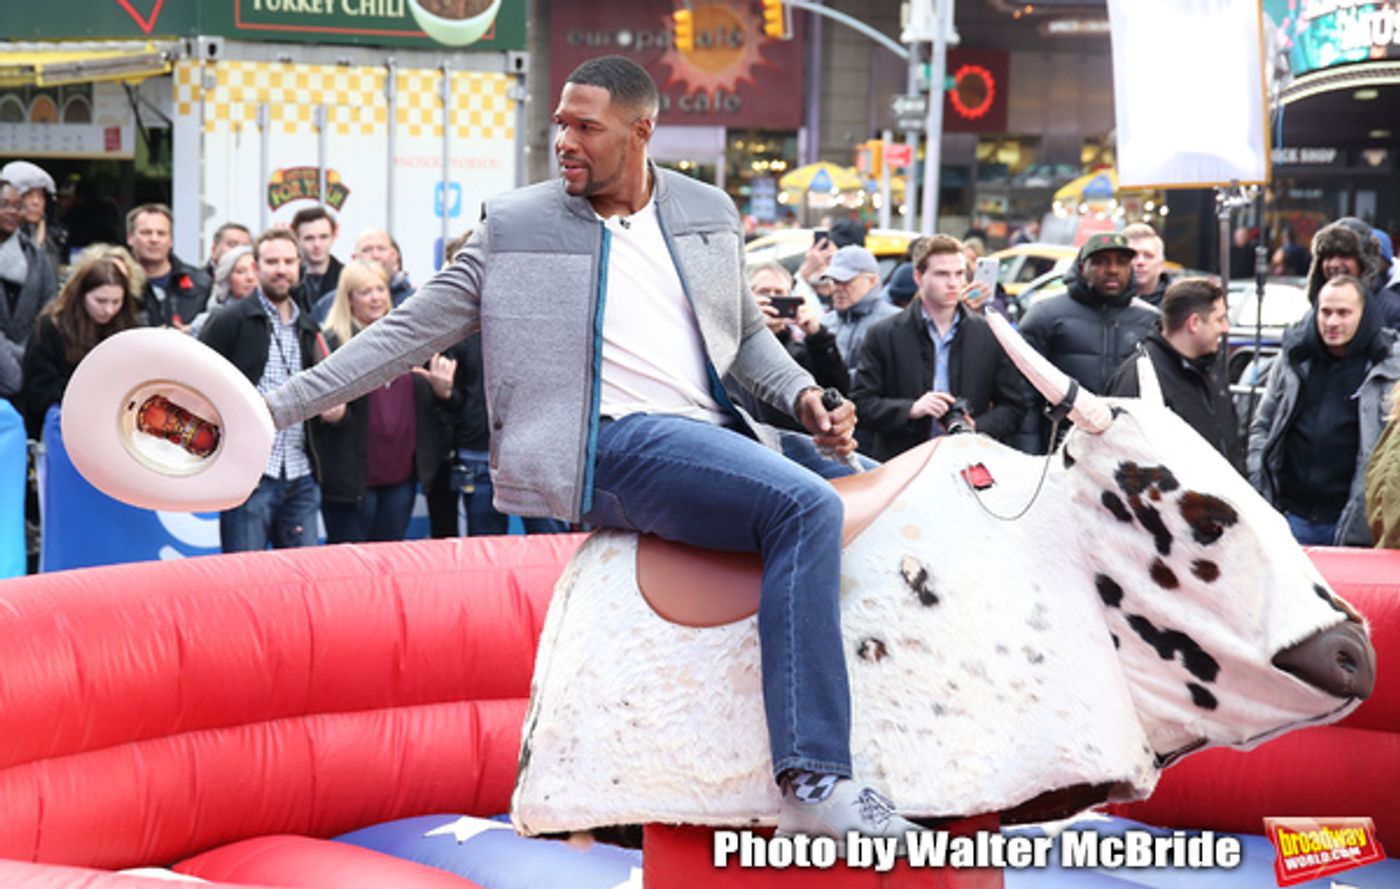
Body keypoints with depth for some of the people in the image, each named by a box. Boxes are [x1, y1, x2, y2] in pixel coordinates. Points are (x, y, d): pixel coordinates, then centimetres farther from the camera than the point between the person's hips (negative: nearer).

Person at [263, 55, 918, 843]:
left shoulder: (709, 212, 13)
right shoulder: (519, 226, 2)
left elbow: (748, 333, 24)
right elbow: (411, 333, 5)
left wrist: (804, 395, 5)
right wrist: (275, 407, 1)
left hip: (717, 432, 6)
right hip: (618, 445, -6)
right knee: (806, 507, -29)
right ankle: (816, 782, -34)